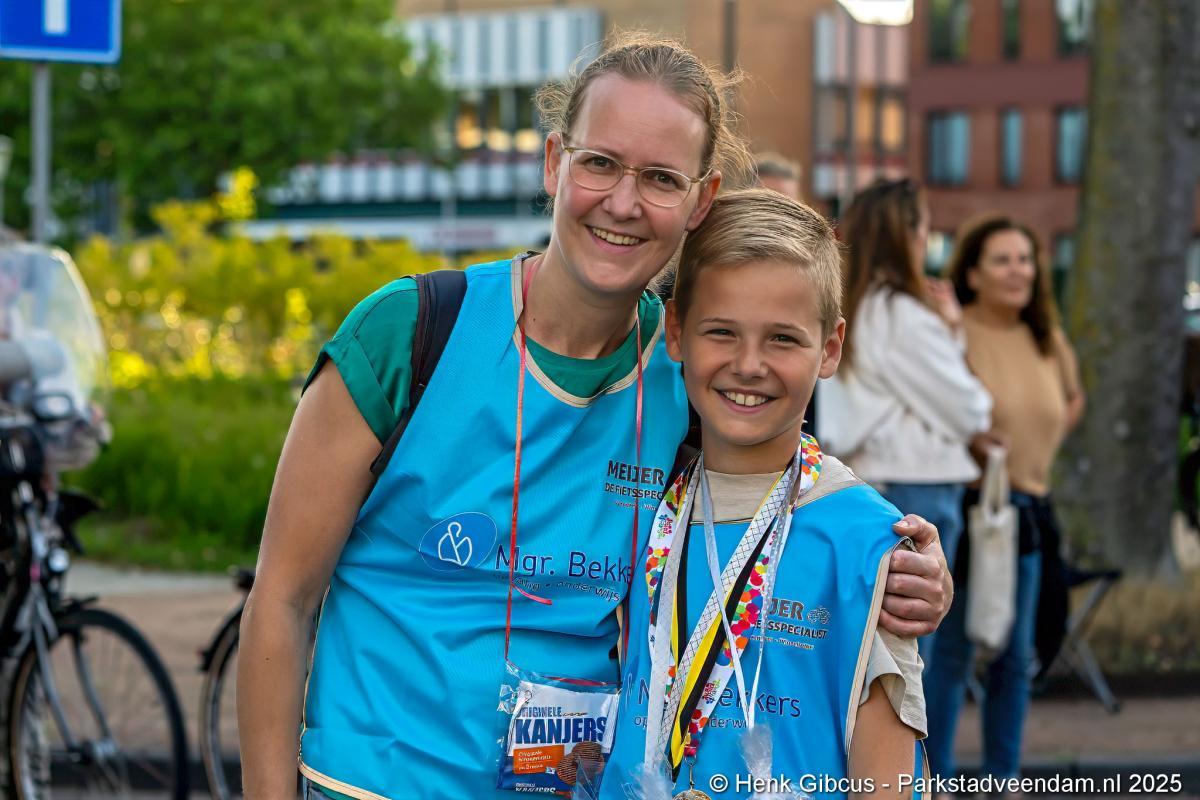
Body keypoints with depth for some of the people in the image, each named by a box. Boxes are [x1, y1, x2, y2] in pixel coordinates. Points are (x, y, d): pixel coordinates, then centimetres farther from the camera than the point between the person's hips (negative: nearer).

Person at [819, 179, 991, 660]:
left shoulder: (854, 310, 12)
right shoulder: (904, 316, -14)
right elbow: (966, 411, -10)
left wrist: (949, 331, 9)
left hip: (866, 489, 9)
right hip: (917, 488, -9)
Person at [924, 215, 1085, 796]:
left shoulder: (1047, 339, 10)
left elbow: (1072, 399, 27)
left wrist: (1040, 444, 12)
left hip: (1027, 506, 7)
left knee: (1014, 656, 11)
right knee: (951, 652, -3)